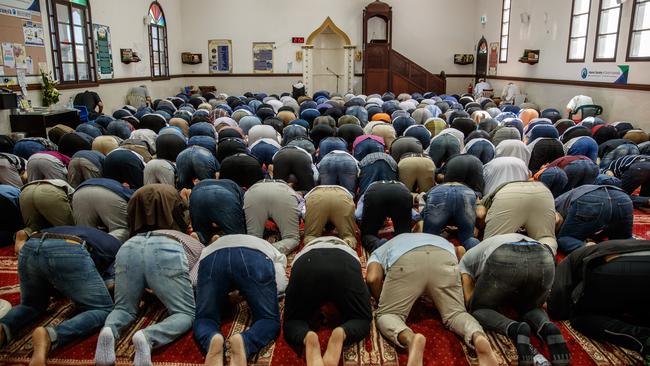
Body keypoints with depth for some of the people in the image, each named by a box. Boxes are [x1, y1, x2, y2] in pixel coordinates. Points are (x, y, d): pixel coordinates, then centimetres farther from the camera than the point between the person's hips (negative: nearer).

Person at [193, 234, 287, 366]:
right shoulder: (273, 251, 38)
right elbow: (280, 286, 18)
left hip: (211, 256, 2)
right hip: (256, 257, -2)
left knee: (204, 319, 16)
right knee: (269, 320, 9)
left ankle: (211, 340, -17)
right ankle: (244, 343, -21)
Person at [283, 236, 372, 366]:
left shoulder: (304, 251, 45)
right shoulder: (347, 249, 45)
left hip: (306, 263, 0)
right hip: (345, 263, 0)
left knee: (293, 321, 17)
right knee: (361, 319, 16)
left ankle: (308, 337, -19)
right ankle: (341, 334, -18)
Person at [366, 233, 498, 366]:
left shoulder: (378, 252, 36)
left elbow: (372, 279, 15)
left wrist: (382, 300, 33)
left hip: (405, 259, -2)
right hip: (445, 256, 3)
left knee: (387, 315, 9)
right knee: (456, 314, 15)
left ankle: (410, 338, -25)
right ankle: (478, 337, -19)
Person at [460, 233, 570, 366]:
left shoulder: (466, 258, 37)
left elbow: (469, 299, 23)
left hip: (504, 261, -4)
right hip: (545, 260, 4)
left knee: (479, 309, 21)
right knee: (529, 308, 32)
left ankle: (516, 330, -9)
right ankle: (547, 328, -3)